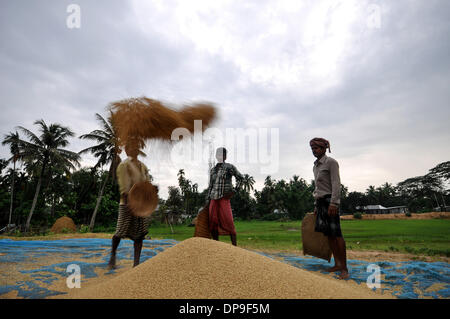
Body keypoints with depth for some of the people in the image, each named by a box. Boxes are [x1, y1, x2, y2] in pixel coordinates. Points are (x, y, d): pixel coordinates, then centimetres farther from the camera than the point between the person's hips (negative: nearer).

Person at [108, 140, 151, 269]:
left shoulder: (143, 166, 14)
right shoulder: (124, 165, -5)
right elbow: (124, 187, -14)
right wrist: (128, 203, -23)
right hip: (127, 203, -5)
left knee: (139, 234, 4)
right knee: (121, 232, 0)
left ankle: (136, 264, 11)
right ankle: (113, 254, 31)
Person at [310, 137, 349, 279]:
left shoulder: (331, 162, -5)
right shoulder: (315, 167, 18)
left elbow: (336, 184, -14)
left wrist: (333, 203, -22)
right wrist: (316, 206, 20)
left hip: (330, 200, -8)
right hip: (320, 201, 8)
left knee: (336, 233, -8)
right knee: (328, 234, 6)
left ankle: (344, 268, -3)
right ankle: (337, 264, 13)